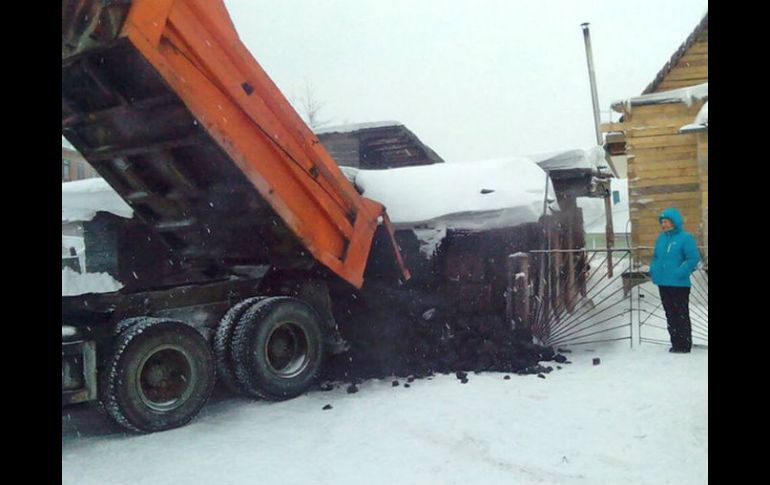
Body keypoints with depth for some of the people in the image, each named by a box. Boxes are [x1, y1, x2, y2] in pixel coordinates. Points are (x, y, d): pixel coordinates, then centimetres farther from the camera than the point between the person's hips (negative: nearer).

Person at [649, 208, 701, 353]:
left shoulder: (685, 237, -10)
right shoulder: (661, 238, 10)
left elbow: (693, 259, -15)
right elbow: (656, 257, 20)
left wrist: (680, 273, -21)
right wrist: (653, 270, 4)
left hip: (679, 284, -7)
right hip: (663, 283, 7)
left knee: (682, 315, 0)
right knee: (670, 315, 13)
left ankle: (685, 345, 8)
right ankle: (676, 343, 23)